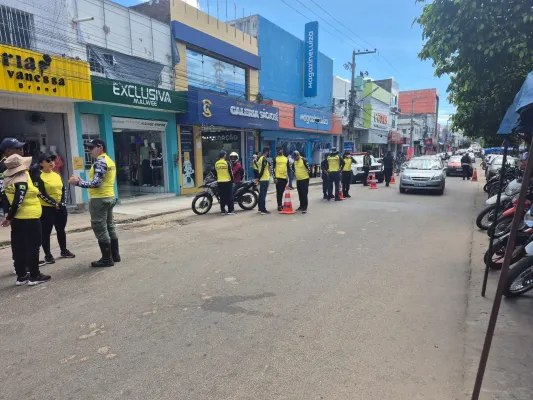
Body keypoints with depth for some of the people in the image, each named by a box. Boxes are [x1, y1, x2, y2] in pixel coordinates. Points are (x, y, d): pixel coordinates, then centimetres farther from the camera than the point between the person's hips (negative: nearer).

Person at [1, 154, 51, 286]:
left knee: (19, 247, 12)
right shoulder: (22, 181, -17)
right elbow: (17, 201, -21)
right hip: (30, 218, -8)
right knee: (33, 247, 0)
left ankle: (21, 276, 19)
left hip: (17, 219, 8)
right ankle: (34, 276, 5)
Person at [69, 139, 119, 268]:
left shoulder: (100, 162, -15)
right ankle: (115, 255, 20)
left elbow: (96, 183, -22)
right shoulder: (110, 161, 15)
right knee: (110, 227, 13)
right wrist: (83, 181, 14)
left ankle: (107, 258, 2)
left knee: (100, 229, -3)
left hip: (100, 199, -10)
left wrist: (78, 182, -12)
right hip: (110, 197, 10)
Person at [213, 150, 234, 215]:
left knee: (222, 197, 9)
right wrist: (232, 180, 3)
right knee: (229, 196, 2)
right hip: (227, 182, -4)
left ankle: (223, 210, 11)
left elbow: (214, 173, 11)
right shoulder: (227, 163, -9)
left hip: (220, 182, 4)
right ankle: (230, 210, 3)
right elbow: (230, 173, -7)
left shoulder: (216, 164, 4)